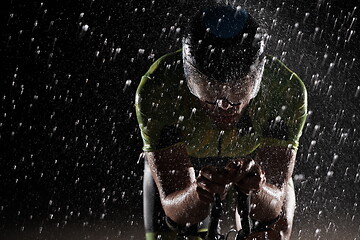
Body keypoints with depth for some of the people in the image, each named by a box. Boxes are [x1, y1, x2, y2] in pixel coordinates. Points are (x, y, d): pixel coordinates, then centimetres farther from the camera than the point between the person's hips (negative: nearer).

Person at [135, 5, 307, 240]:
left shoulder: (287, 90, -34)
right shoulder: (156, 91, -36)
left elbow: (275, 205, -33)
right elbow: (174, 209, -34)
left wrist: (257, 190, -54)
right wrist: (199, 193, -55)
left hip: (254, 164, 1)